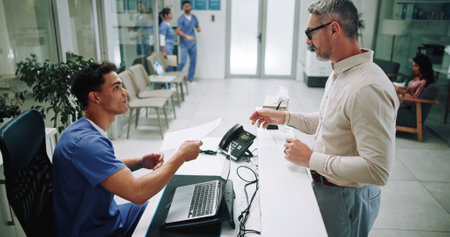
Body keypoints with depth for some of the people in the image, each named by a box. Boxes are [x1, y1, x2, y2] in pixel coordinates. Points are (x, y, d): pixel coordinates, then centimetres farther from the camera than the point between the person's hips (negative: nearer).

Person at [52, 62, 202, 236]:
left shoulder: (88, 130, 2)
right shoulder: (86, 142, -31)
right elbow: (137, 192, -36)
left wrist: (140, 163, -2)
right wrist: (181, 156, -25)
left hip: (107, 215, 9)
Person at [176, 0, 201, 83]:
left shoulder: (194, 17, 10)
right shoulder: (181, 18, -7)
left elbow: (197, 26, 21)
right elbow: (178, 31, -13)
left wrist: (198, 28, -4)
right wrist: (187, 36, -25)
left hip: (193, 43, 6)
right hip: (184, 44, -6)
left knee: (193, 61, 6)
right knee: (183, 62, -11)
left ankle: (190, 79, 17)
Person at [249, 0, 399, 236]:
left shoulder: (369, 89, -30)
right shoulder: (339, 73, 4)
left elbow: (377, 170, -32)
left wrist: (311, 159, -26)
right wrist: (284, 117, 10)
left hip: (346, 199, -9)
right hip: (324, 186, 9)